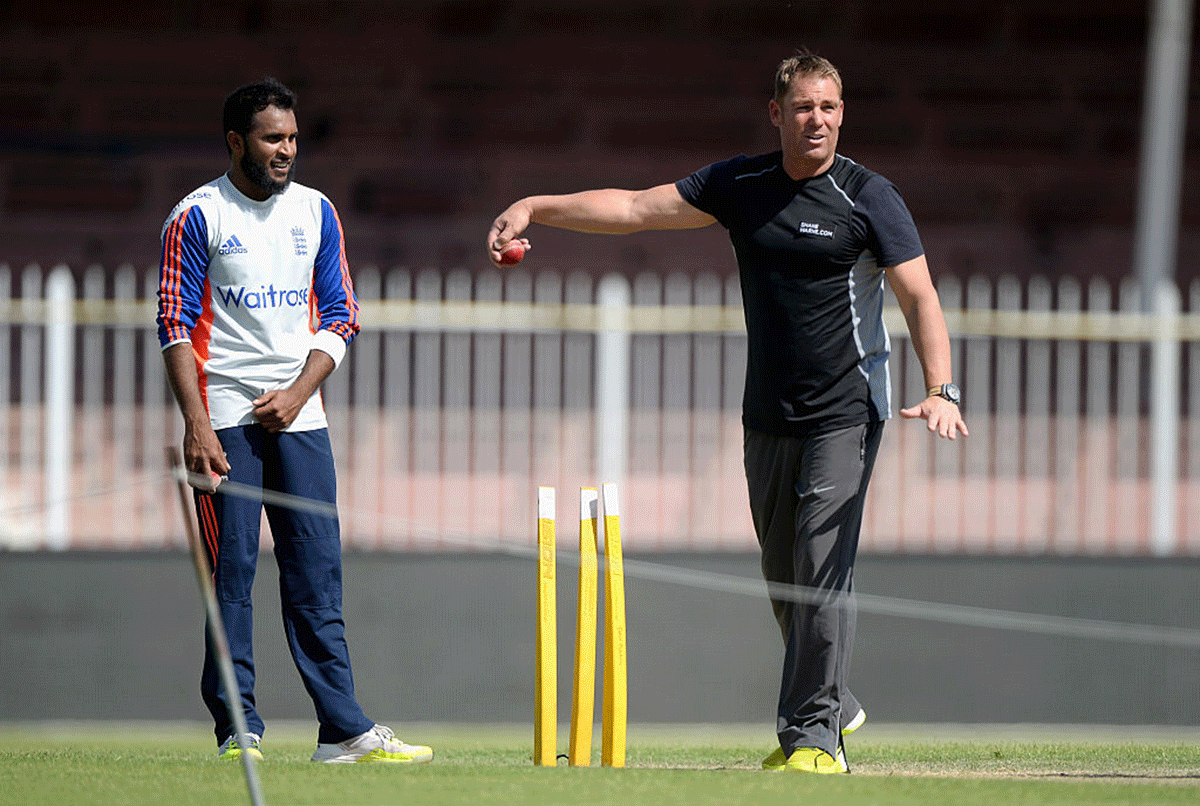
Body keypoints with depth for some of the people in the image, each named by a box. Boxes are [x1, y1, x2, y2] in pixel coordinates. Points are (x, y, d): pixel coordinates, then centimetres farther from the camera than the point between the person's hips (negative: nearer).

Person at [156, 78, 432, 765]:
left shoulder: (317, 212, 11)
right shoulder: (198, 217, -2)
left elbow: (340, 317, 11)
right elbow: (176, 325, -6)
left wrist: (298, 393, -5)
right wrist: (196, 425, -15)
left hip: (299, 416, 4)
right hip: (226, 414, -4)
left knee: (318, 570, 0)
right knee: (232, 570, -5)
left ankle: (344, 729, -1)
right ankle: (239, 730, -2)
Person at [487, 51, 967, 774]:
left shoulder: (869, 198, -7)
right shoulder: (741, 185, 6)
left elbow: (920, 297, -11)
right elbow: (636, 208, 7)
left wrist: (941, 391, -26)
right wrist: (538, 207, -4)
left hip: (846, 414, -5)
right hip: (768, 416, 5)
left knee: (823, 568, -14)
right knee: (785, 578, 10)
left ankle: (815, 735, -11)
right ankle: (834, 706, 27)